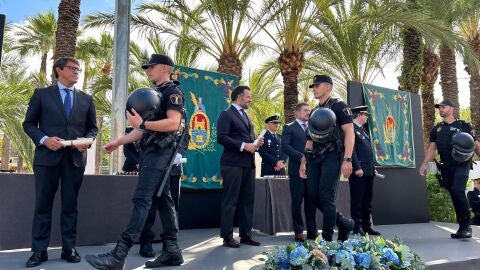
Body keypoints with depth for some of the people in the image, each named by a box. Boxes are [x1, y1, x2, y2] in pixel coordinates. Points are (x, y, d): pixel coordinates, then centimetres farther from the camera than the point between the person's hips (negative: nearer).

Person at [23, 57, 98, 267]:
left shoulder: (86, 99, 13)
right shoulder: (42, 94, 7)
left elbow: (92, 127, 14)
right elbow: (29, 123, 5)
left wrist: (87, 140, -7)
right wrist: (44, 139, -12)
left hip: (75, 157, 2)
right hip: (47, 156, -2)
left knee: (70, 205, 5)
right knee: (43, 204, 2)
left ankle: (69, 248, 12)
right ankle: (39, 250, 10)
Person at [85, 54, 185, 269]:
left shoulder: (172, 92, -6)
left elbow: (173, 123, -21)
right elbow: (145, 130, 23)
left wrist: (142, 123, -26)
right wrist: (118, 142, 18)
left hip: (159, 152, -10)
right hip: (151, 152, 10)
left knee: (141, 200, -13)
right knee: (163, 199, 7)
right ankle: (171, 251, 11)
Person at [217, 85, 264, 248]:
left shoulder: (246, 117, 23)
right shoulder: (226, 115, -3)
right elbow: (222, 137, -14)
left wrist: (256, 143, 7)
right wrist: (243, 145, -18)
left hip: (248, 163, 8)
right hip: (233, 164, -8)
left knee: (247, 200, 10)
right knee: (230, 201, -3)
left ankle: (246, 234, 18)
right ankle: (227, 237, 5)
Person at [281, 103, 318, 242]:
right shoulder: (289, 127, 3)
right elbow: (285, 146, -9)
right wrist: (301, 156, -17)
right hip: (297, 169, -5)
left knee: (311, 201, 8)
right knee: (297, 202, 0)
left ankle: (312, 230, 16)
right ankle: (298, 231, 7)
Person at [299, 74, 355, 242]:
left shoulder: (339, 106, -1)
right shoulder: (315, 112, 21)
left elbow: (349, 133, -10)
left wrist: (347, 159, -20)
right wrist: (303, 162, 17)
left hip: (332, 155, -7)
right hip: (315, 158, 8)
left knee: (326, 196, -11)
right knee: (313, 195, 2)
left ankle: (328, 237, 1)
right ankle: (344, 223, 19)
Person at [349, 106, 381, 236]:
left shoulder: (363, 130, 22)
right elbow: (351, 150, -16)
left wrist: (373, 168, 18)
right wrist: (357, 168, -20)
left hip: (368, 172, 9)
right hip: (358, 171, -9)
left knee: (367, 200, 13)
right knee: (357, 200, -2)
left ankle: (367, 226, 20)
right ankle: (357, 227, 5)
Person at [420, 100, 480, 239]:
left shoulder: (463, 126, 5)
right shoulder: (436, 129, 14)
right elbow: (431, 148, 10)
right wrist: (424, 164, -2)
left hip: (461, 165, -4)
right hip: (446, 167, 4)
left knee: (458, 191, -21)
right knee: (454, 196, 7)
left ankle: (466, 225, -8)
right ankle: (462, 227, 16)